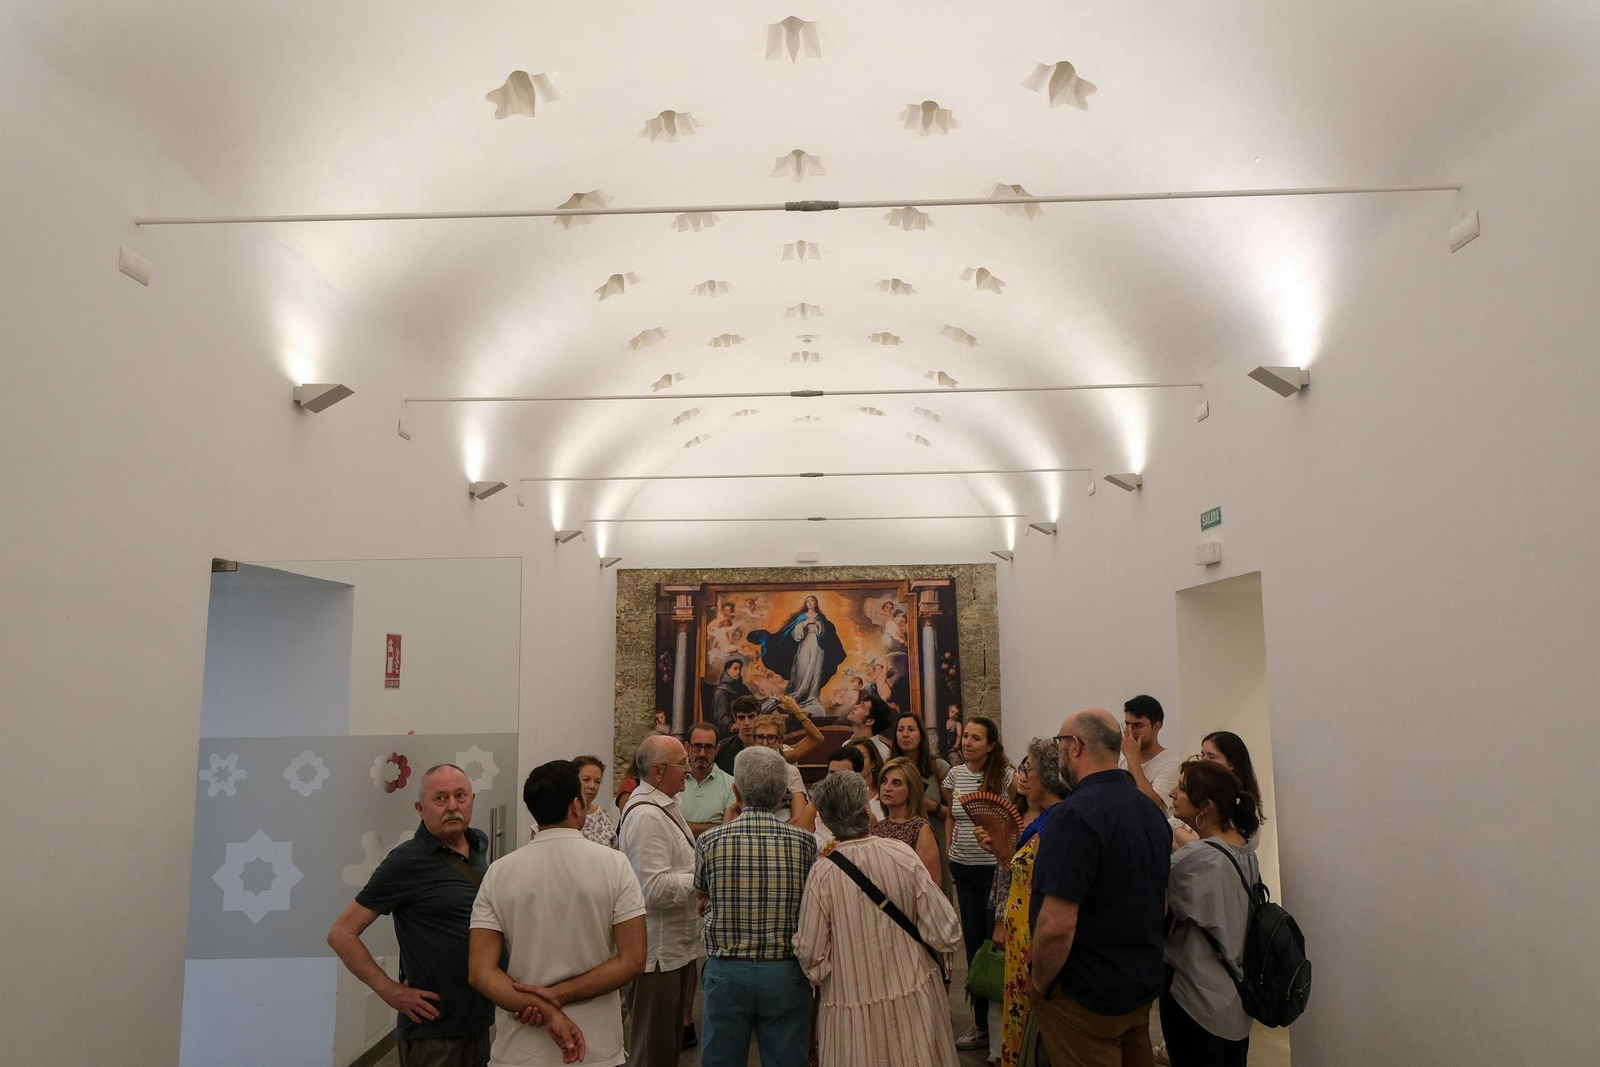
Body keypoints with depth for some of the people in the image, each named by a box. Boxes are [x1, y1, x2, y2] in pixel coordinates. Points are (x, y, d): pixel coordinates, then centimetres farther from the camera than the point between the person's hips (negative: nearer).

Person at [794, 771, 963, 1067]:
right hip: (913, 998, 1)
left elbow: (811, 955, -10)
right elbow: (946, 931, -11)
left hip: (853, 1002, -1)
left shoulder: (822, 872, -16)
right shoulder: (903, 855, -15)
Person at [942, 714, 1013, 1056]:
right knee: (973, 947, 12)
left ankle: (1002, 1026, 14)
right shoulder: (954, 774, 2)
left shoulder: (1005, 775, -11)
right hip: (964, 871, 5)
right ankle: (981, 1025, 25)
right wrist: (948, 854, 8)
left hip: (995, 869, -4)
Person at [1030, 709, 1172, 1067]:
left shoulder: (1074, 815, -25)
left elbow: (1056, 926, -29)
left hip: (1086, 997, -8)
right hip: (1143, 986, 8)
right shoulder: (1152, 812, 3)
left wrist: (1039, 982, -13)